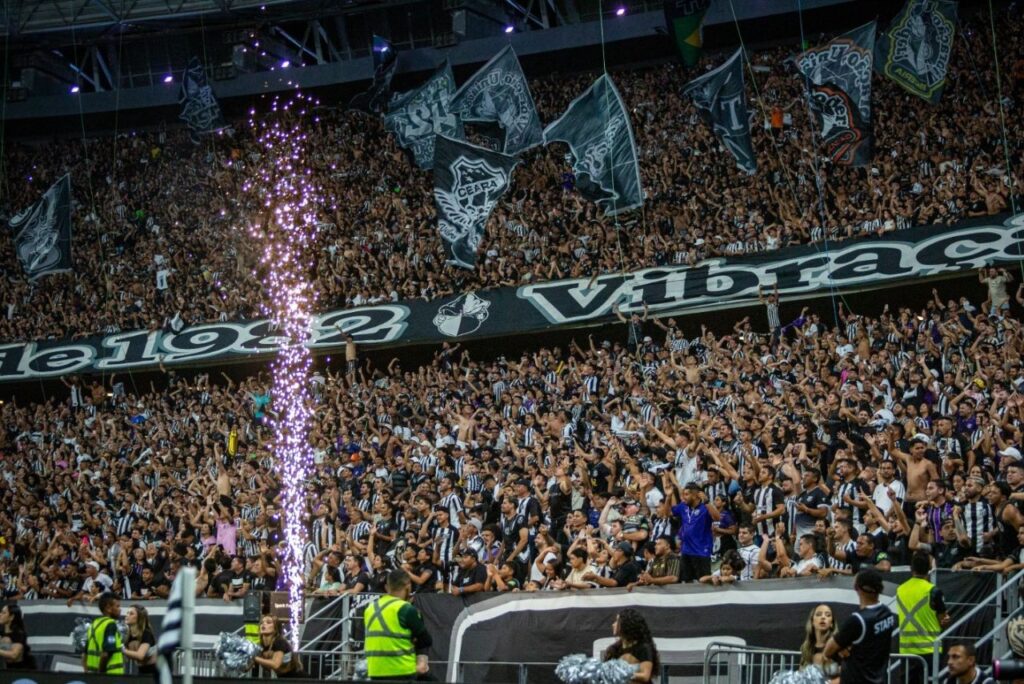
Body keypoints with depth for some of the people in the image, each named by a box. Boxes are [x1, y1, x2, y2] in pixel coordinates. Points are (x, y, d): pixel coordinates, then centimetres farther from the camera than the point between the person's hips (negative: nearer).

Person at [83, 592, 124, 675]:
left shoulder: (94, 624, 15)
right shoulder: (110, 625, -11)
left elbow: (85, 654, 18)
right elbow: (106, 653, -21)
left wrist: (87, 671, 23)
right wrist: (100, 673, -12)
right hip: (110, 674, -9)